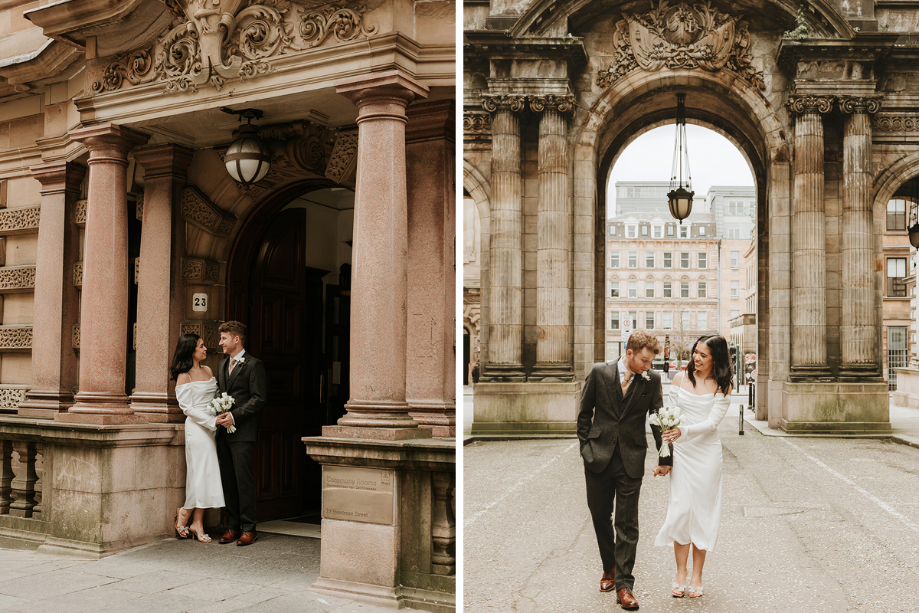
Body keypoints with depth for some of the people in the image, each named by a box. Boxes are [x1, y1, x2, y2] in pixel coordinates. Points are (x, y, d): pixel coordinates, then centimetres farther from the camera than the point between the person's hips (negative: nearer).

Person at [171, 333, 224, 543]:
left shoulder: (207, 370, 14)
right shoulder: (184, 376, -7)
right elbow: (188, 408, -10)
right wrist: (212, 421, -15)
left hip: (211, 427, 7)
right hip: (197, 427, -7)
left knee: (207, 474, 5)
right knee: (202, 472, -5)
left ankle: (197, 523, 10)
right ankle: (185, 514, 15)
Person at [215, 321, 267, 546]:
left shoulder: (254, 365, -6)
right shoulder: (222, 364, 18)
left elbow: (258, 399, -11)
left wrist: (234, 416, -17)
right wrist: (218, 415, 3)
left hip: (242, 432, -7)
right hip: (223, 431, 7)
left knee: (243, 480, -5)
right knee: (228, 480, 10)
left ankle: (248, 528, 2)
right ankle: (232, 526, 17)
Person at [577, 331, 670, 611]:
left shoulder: (652, 380, -2)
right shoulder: (599, 372, -4)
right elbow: (584, 412, 5)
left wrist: (664, 458, 4)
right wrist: (586, 446, 2)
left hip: (631, 461, -1)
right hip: (599, 458, 1)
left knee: (627, 524, -1)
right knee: (600, 517, 13)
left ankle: (624, 585, 5)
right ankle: (609, 568, 35)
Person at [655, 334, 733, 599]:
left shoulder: (722, 387, -3)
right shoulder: (681, 378, 3)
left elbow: (712, 422, -12)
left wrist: (683, 431, -28)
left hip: (706, 452, -1)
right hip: (681, 451, 1)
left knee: (702, 510, 4)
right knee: (680, 509, -1)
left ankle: (697, 576, 15)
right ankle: (680, 573, 11)